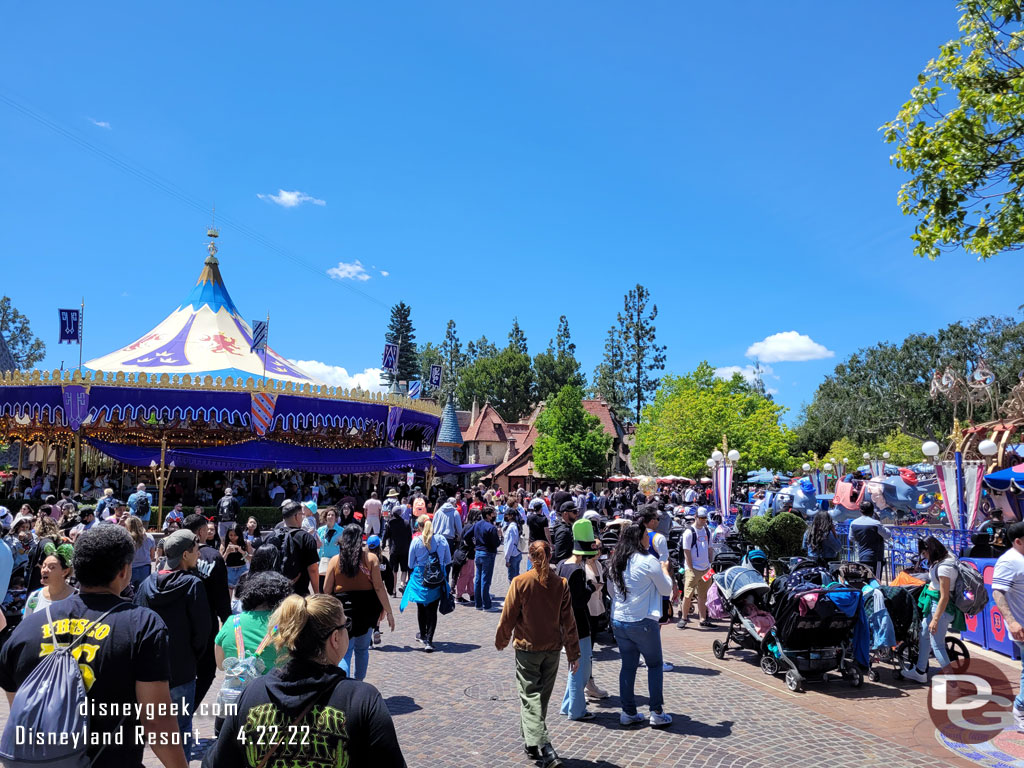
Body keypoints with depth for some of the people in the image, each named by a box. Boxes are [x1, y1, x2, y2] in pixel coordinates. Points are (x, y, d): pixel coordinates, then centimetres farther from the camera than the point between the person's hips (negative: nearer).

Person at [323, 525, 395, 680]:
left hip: (342, 608, 0)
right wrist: (388, 611, -3)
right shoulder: (371, 558, -4)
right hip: (366, 609, 1)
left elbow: (326, 590, 2)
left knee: (344, 652, 2)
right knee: (362, 649, 19)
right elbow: (378, 587, -8)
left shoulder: (335, 560, -1)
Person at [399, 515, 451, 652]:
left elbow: (410, 564, -1)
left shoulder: (416, 541, -10)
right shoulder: (441, 540, -6)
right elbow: (448, 560, 4)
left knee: (421, 608, 19)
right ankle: (429, 640, -3)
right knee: (432, 610, 5)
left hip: (420, 578, -1)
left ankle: (423, 635, 35)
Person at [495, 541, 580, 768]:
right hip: (553, 649, 4)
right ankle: (531, 743, 32)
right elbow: (568, 621, -2)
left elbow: (508, 617, -7)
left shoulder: (520, 582, -12)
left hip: (527, 648, -3)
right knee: (543, 696, 17)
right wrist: (574, 654, 5)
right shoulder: (561, 583, -5)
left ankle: (543, 747, -13)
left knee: (530, 696, 2)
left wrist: (501, 641, 10)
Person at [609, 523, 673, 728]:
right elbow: (666, 590, -3)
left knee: (628, 666, 13)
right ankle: (656, 713, 13)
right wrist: (665, 571, 12)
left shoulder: (615, 562, 5)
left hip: (618, 621, 6)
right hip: (643, 622, -5)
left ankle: (628, 713, 17)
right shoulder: (649, 561, -14)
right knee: (655, 665, 10)